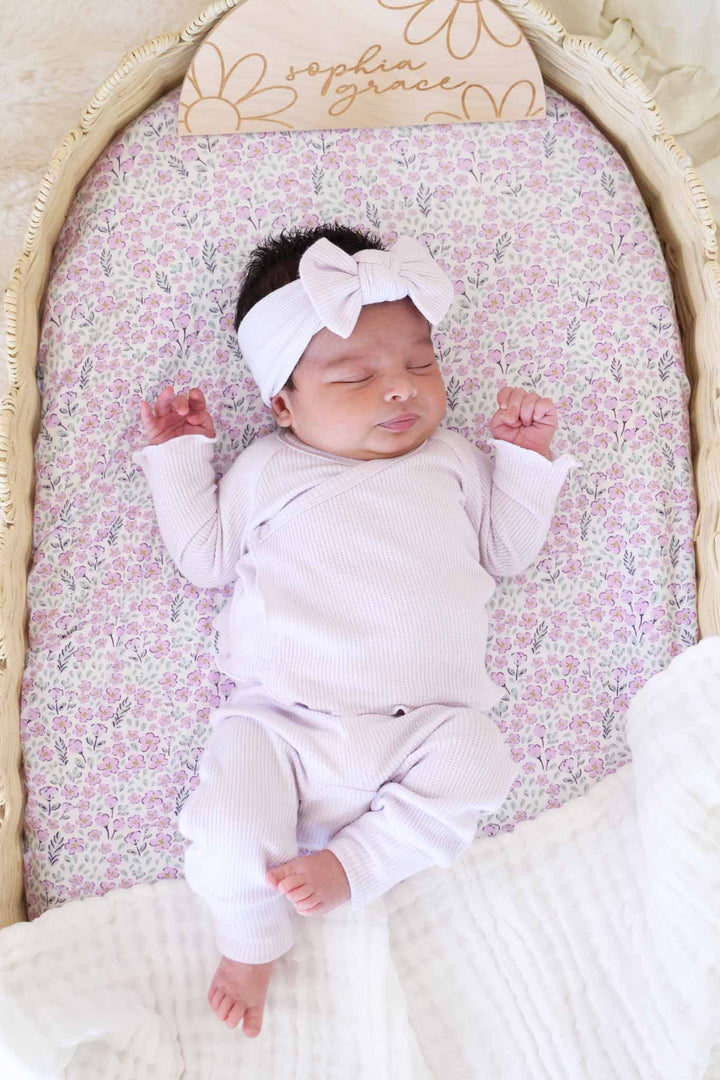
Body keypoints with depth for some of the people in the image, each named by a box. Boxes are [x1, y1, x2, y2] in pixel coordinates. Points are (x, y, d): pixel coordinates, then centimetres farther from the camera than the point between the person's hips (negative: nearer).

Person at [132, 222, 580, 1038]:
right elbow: (206, 557, 14)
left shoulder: (451, 459, 14)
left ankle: (351, 863, -11)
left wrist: (526, 457, 10)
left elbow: (505, 549, 19)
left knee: (469, 766, -26)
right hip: (282, 716, -1)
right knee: (234, 801, -21)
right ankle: (249, 938, 8)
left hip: (427, 717, 1)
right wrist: (178, 453, 14)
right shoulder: (265, 468, 11)